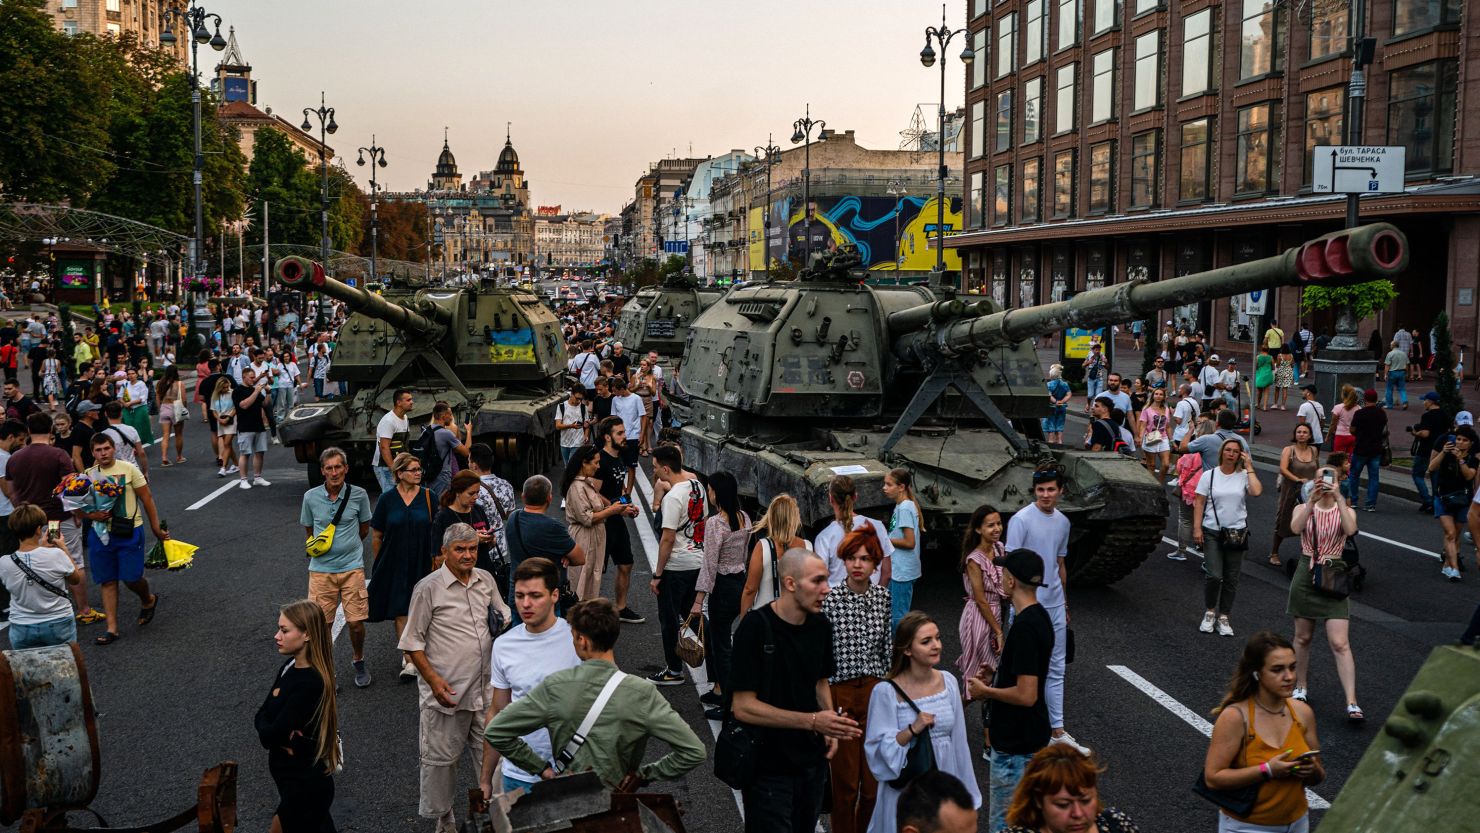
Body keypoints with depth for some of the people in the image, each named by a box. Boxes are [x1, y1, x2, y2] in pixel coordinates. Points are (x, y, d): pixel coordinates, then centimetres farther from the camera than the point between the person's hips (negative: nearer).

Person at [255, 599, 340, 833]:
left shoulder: (309, 684, -25)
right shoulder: (290, 666, 2)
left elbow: (269, 737, -24)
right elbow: (261, 717, 3)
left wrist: (277, 734, -3)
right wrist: (280, 735, -16)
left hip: (305, 786, -8)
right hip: (293, 780, 8)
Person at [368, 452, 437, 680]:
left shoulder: (428, 497, 0)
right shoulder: (387, 499, -2)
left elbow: (438, 532, 3)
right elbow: (376, 536, 5)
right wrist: (379, 565, 8)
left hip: (422, 565, 1)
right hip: (395, 565, -1)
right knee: (400, 612, -2)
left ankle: (410, 657, 23)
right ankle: (409, 660, 3)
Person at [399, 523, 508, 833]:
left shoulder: (485, 579, 5)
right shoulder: (428, 588, -11)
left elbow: (503, 612, 23)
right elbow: (412, 641, -9)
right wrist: (434, 680, -16)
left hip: (484, 687, 5)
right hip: (446, 691, -5)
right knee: (440, 756, 7)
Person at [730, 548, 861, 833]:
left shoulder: (821, 626, -1)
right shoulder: (755, 627, -19)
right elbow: (743, 707, -20)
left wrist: (830, 720, -5)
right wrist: (813, 721, -26)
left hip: (812, 761, 6)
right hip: (768, 767, -6)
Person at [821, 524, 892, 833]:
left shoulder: (884, 597, 3)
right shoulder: (829, 599, -9)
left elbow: (888, 648, 10)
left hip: (875, 690, 3)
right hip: (841, 692, -3)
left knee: (875, 781, 7)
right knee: (845, 781, 4)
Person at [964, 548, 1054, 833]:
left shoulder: (1024, 627, -25)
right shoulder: (1040, 617, 6)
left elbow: (1026, 695, -28)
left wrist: (985, 691, -14)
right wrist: (993, 683, 11)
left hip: (1015, 746, -10)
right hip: (1032, 737, 10)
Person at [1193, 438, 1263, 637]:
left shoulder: (1244, 476, 2)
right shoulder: (1209, 475, 2)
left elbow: (1257, 492, -18)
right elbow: (1199, 503, 1)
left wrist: (1249, 468, -10)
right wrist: (1197, 528, -7)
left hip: (1236, 533, 1)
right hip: (1212, 533, -1)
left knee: (1231, 579, 6)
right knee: (1214, 575, -11)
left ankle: (1223, 617, 19)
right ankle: (1210, 612, 11)